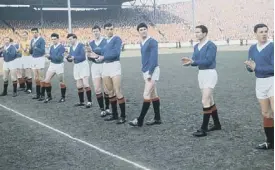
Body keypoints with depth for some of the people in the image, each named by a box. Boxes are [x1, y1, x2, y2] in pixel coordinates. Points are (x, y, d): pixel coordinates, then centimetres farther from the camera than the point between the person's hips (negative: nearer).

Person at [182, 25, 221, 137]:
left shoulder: (211, 45, -14)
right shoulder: (196, 47, 11)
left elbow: (208, 61, -23)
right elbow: (195, 61, 5)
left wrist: (193, 62, -27)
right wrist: (189, 61, -18)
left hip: (210, 74, -8)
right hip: (201, 74, 9)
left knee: (205, 101, -12)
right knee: (209, 100, 15)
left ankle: (203, 129, -8)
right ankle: (217, 124, 28)